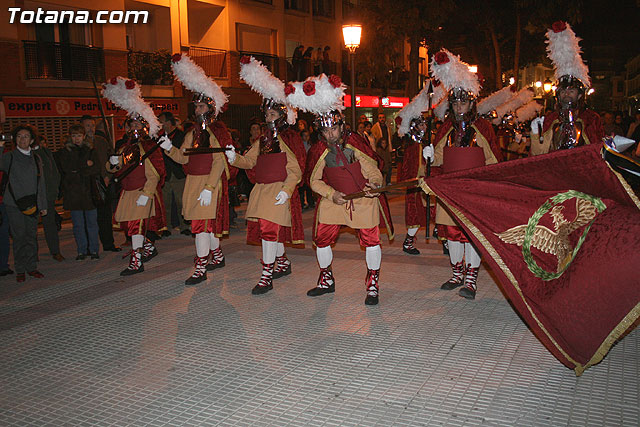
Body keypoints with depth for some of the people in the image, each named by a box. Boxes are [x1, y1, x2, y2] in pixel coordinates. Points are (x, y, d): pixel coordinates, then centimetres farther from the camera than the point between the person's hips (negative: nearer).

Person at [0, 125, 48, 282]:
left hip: (32, 204, 3)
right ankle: (20, 270, 7)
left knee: (32, 236, 5)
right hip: (14, 204, -3)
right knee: (19, 237, -1)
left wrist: (43, 204, 13)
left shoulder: (35, 158, 13)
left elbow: (41, 182, 16)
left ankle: (32, 267, 14)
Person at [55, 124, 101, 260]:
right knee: (78, 224, 3)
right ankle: (82, 251, 11)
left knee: (92, 222, 1)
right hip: (73, 193, 0)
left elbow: (96, 169, -2)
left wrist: (77, 170, -8)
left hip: (89, 191, 0)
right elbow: (66, 169, -4)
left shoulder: (91, 151, 10)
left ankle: (94, 250, 9)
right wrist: (85, 165, -2)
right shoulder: (64, 152, 9)